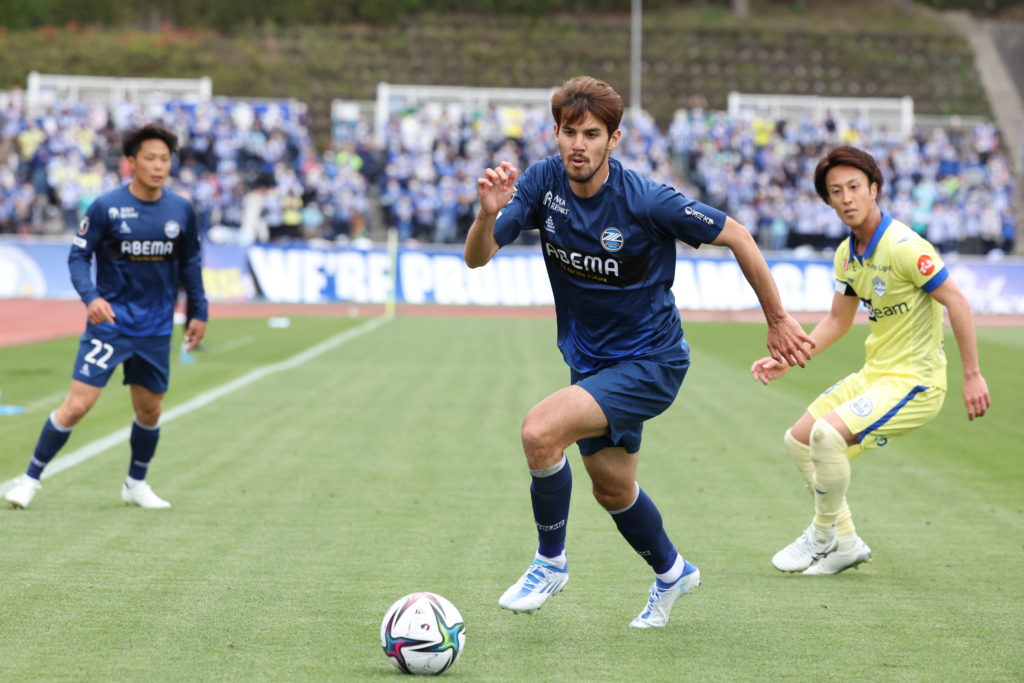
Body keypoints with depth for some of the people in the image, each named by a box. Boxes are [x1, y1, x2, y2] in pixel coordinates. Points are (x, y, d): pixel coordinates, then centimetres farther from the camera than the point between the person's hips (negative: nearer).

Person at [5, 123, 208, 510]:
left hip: (156, 329, 4)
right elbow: (78, 257, -6)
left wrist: (198, 312, 13)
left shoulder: (181, 210, 2)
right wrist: (91, 296, -22)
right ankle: (31, 479, 2)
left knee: (150, 410, 11)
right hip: (109, 322, -4)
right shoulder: (105, 207, -9)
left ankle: (136, 485, 33)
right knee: (77, 405, -11)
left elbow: (190, 263, 15)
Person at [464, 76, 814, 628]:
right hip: (589, 361, 7)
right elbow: (476, 258, -14)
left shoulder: (646, 202, -24)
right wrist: (488, 213, -36)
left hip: (650, 361, -7)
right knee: (611, 488, 21)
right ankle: (671, 572, 49)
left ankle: (550, 562, -3)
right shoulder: (543, 181, -11)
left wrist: (778, 321, -6)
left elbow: (737, 237, -13)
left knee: (540, 430, -26)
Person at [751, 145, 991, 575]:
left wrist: (972, 375, -21)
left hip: (914, 381, -9)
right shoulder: (847, 253, 5)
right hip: (874, 374, 9)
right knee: (798, 440, 14)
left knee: (828, 434, -26)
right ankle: (846, 543, 24)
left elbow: (957, 302, -20)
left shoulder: (903, 246, -20)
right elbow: (837, 321, 17)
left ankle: (823, 535, -3)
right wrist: (787, 360, 8)